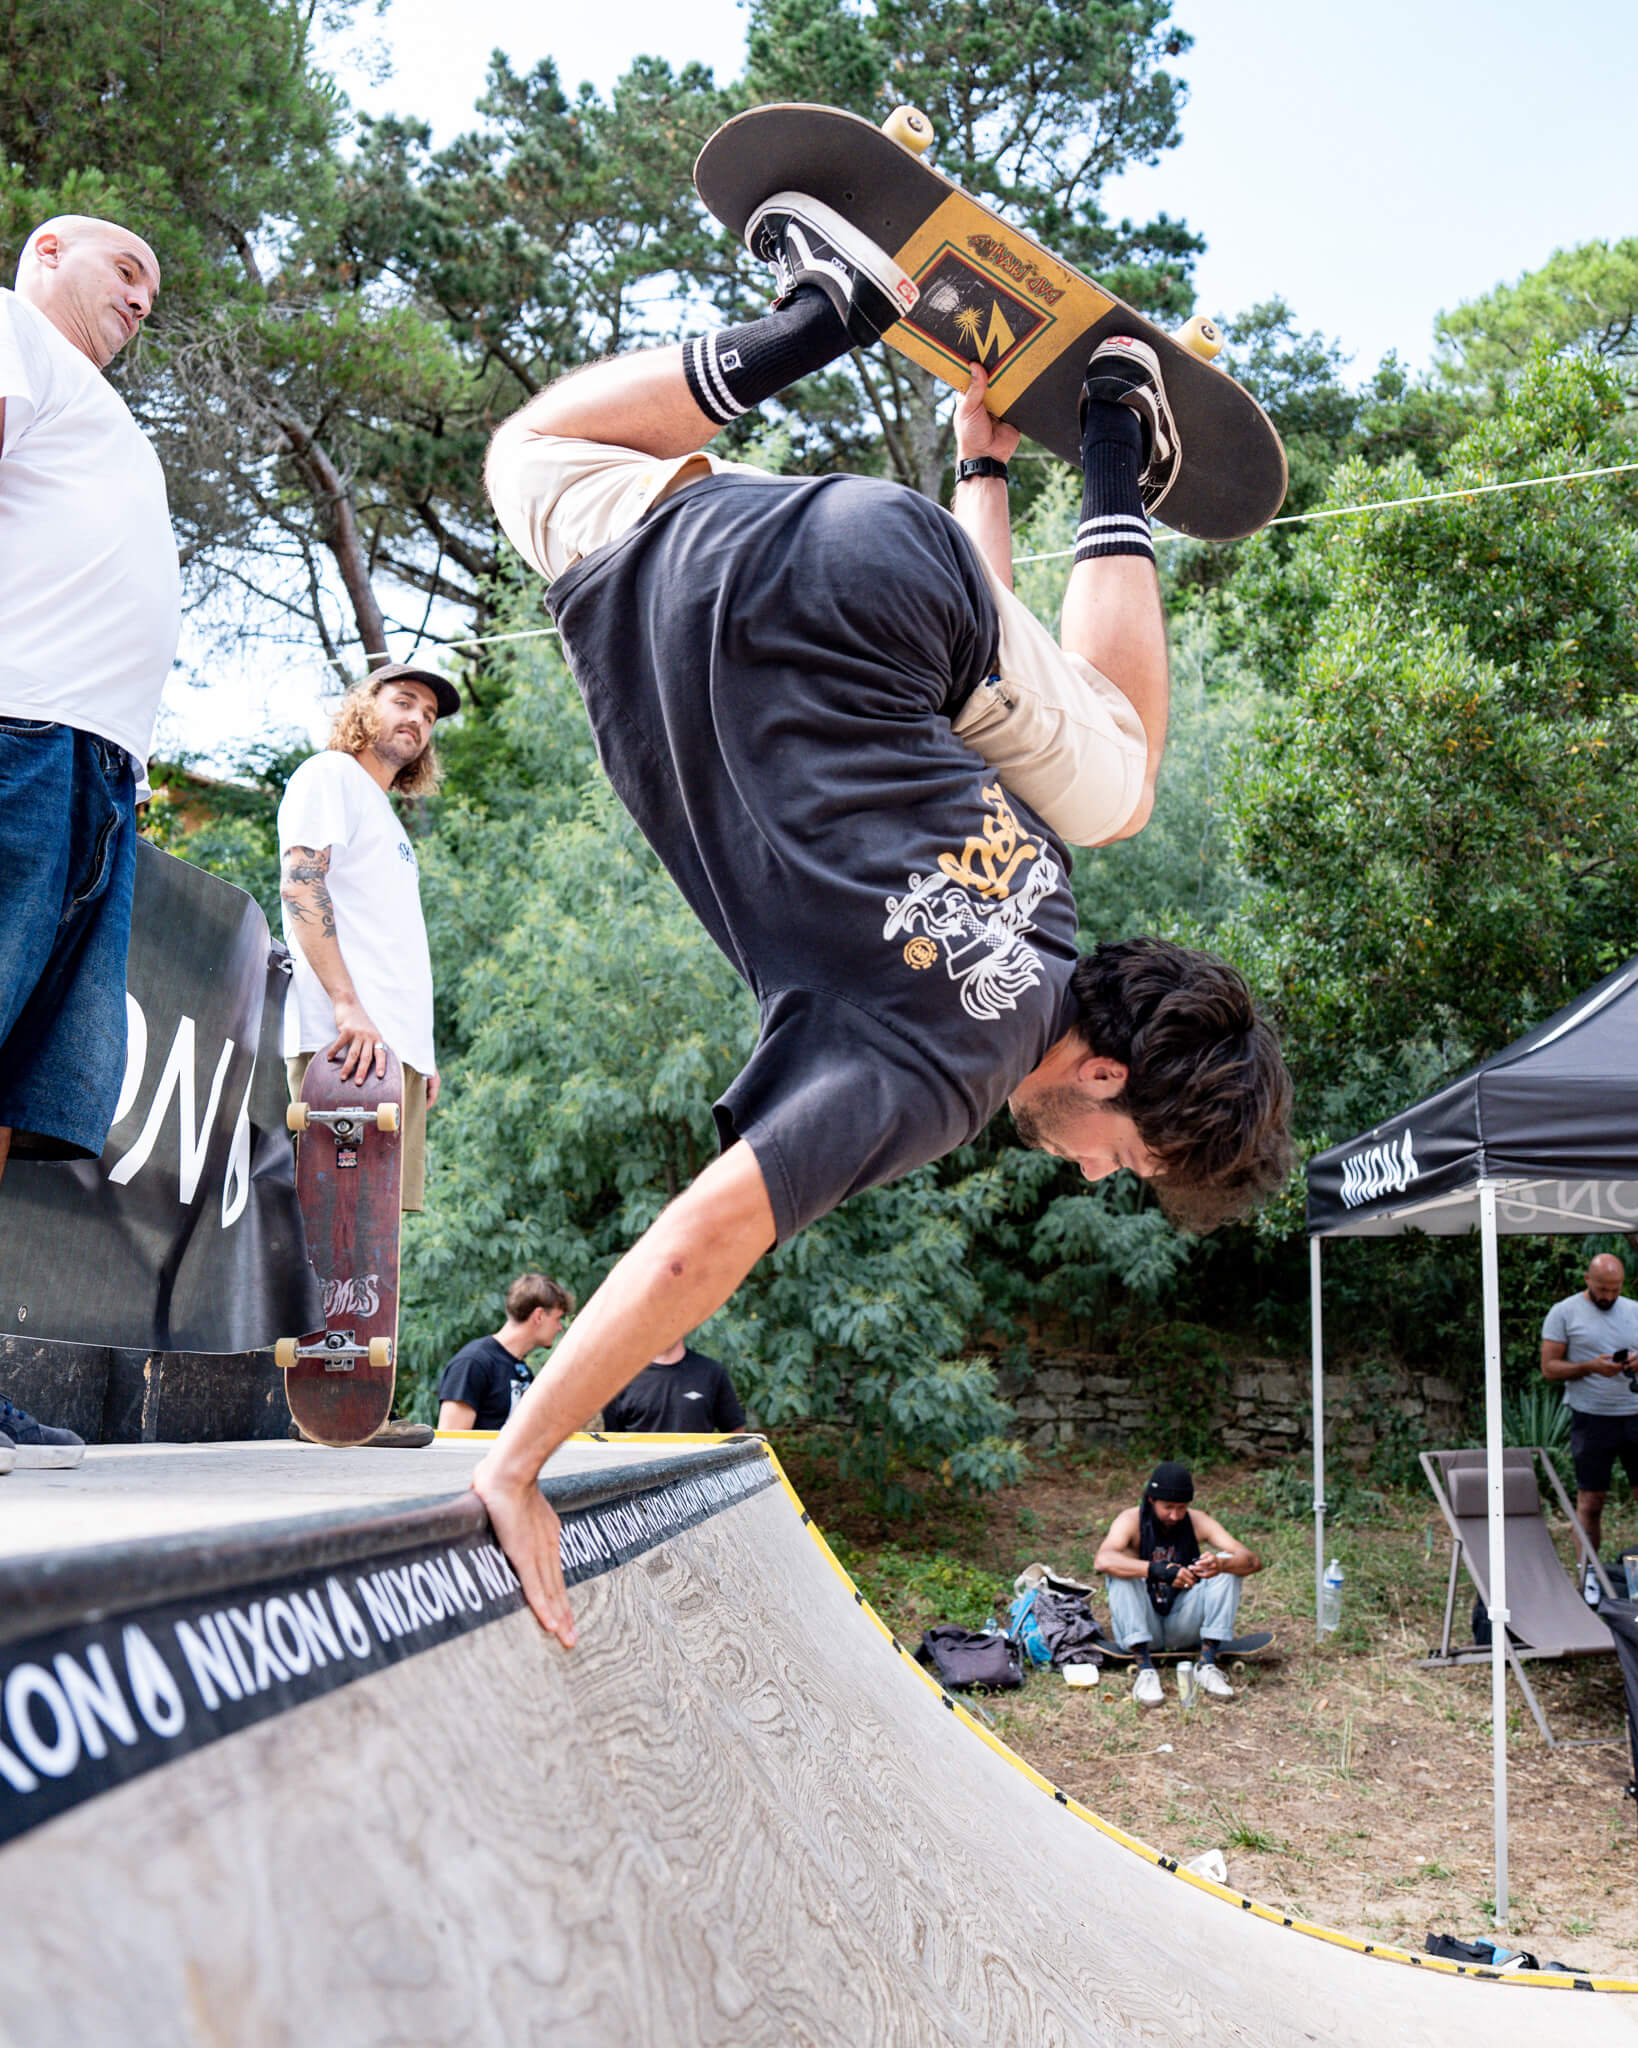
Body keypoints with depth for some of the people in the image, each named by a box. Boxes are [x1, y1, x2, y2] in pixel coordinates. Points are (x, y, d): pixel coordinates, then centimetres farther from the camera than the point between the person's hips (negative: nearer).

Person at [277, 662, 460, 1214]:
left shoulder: (386, 816, 31)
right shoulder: (330, 775, 5)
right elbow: (300, 886, -11)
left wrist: (422, 1054, 19)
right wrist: (346, 1003, -22)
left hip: (397, 1046, 9)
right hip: (348, 1043, -9)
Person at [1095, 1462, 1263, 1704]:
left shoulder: (1197, 1521, -7)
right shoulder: (1132, 1520, -14)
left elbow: (1253, 1561, -17)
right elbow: (1102, 1560, -35)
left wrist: (1219, 1564, -40)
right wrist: (1157, 1570, -48)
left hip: (1183, 1628, 3)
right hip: (1140, 1628, -2)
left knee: (1230, 1565, -14)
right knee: (1121, 1571, -28)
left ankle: (1207, 1665, -18)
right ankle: (1144, 1667, -31)